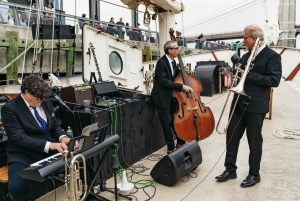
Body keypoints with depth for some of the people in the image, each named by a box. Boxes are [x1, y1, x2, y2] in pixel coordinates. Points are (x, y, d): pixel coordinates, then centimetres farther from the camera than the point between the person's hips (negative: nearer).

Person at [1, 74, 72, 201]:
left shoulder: (46, 103, 8)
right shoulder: (9, 109, -10)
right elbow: (19, 137, -19)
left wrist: (62, 137, -9)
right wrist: (48, 145, -31)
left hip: (50, 151, 5)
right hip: (23, 156, -4)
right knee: (18, 188, -31)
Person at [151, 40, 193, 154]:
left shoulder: (172, 61, 6)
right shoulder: (161, 63, -20)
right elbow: (165, 81, -28)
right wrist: (182, 86, -32)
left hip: (171, 95, 8)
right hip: (162, 97, -8)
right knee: (167, 123, 0)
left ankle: (180, 143, 28)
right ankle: (171, 148, 12)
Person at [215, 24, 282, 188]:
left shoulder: (272, 56, -7)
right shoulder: (246, 56, 15)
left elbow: (274, 80, -17)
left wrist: (249, 75, -19)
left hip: (256, 105, -7)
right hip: (239, 102, 7)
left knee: (254, 140, 6)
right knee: (231, 136, 9)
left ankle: (254, 174, 24)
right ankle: (230, 169, 23)